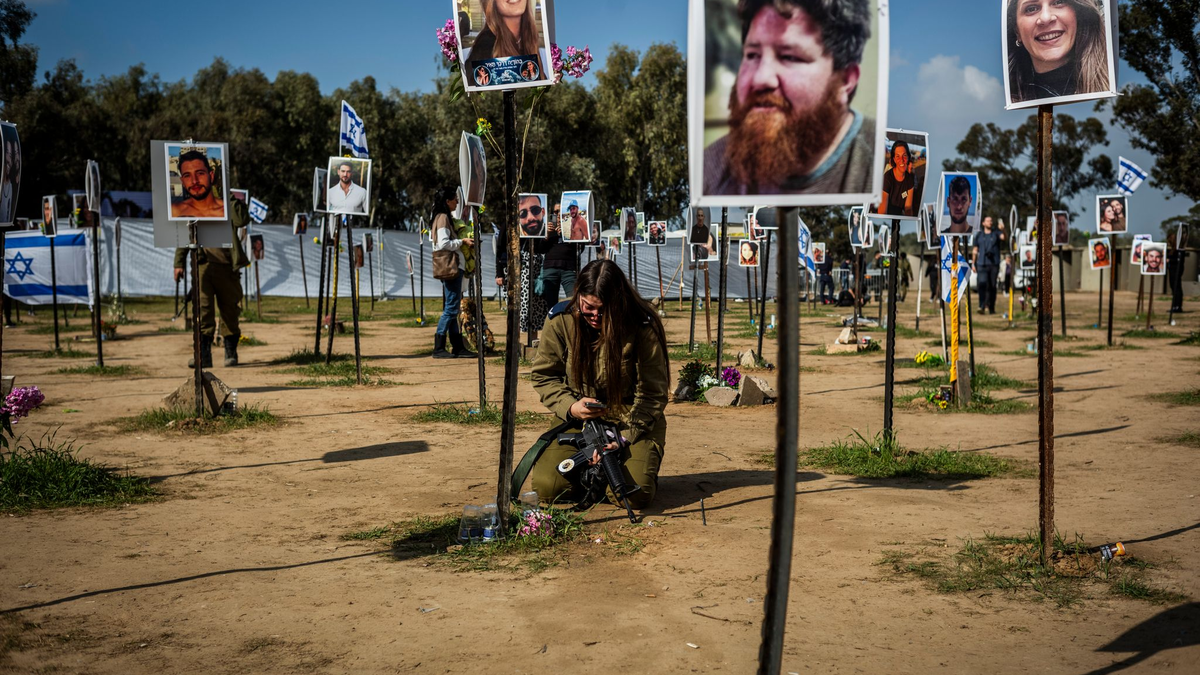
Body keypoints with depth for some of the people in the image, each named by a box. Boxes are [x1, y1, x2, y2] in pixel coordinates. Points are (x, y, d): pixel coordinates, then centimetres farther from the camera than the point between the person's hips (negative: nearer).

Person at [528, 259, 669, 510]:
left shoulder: (642, 328, -14)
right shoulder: (561, 320, -8)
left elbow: (652, 394, -7)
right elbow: (543, 375, 4)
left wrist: (624, 438, -17)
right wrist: (570, 407, -15)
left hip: (632, 422, -2)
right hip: (577, 419, 2)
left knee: (635, 494, -24)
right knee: (547, 487, -19)